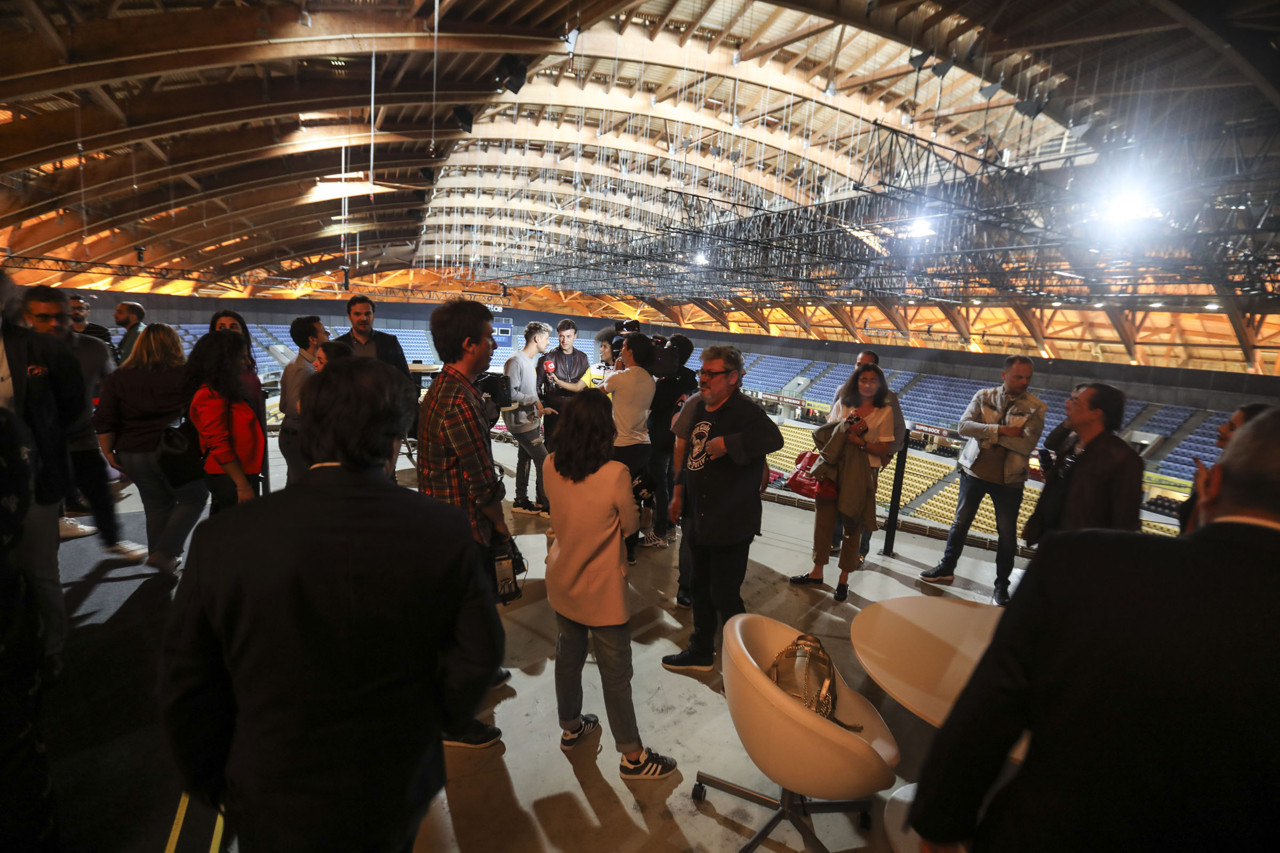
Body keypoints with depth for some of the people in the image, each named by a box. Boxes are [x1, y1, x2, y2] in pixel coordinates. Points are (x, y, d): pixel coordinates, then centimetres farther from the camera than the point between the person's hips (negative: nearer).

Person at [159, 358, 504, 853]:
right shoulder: (445, 532, -21)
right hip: (400, 795, 1)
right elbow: (477, 658, -12)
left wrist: (215, 787, 8)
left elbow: (187, 691, -10)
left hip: (277, 812, 0)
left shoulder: (223, 541, -21)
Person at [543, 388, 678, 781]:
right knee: (615, 674, 9)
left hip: (562, 584, 5)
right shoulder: (615, 474, -26)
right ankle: (632, 756, 26)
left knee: (568, 656, 24)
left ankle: (570, 726, 45)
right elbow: (630, 526, -11)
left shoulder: (551, 466, -11)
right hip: (602, 592, -5)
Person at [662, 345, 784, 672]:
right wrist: (679, 492, 18)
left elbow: (773, 438, -39)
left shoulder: (744, 411, -18)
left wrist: (727, 443, -35)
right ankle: (701, 652, 39)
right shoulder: (699, 408, 8)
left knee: (725, 596, 2)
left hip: (731, 523, -8)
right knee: (700, 587, 20)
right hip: (700, 519, 8)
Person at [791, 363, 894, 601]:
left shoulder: (885, 411, 0)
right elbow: (828, 434, 4)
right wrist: (848, 430, -14)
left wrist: (858, 440, -19)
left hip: (862, 474, -2)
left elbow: (883, 448, -4)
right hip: (835, 468, 2)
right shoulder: (844, 404, 7)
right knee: (823, 519, 6)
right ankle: (817, 571, 22)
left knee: (853, 525, 8)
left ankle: (844, 578, 23)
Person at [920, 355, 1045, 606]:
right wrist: (1000, 430, -24)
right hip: (974, 471, 1)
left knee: (1007, 533, 7)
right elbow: (964, 426, -15)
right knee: (961, 522, 13)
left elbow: (1027, 444, -20)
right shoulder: (984, 396, -2)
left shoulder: (1035, 408, -7)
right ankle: (946, 568, 31)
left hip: (1009, 479, -1)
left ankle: (1001, 587, 24)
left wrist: (987, 433, -19)